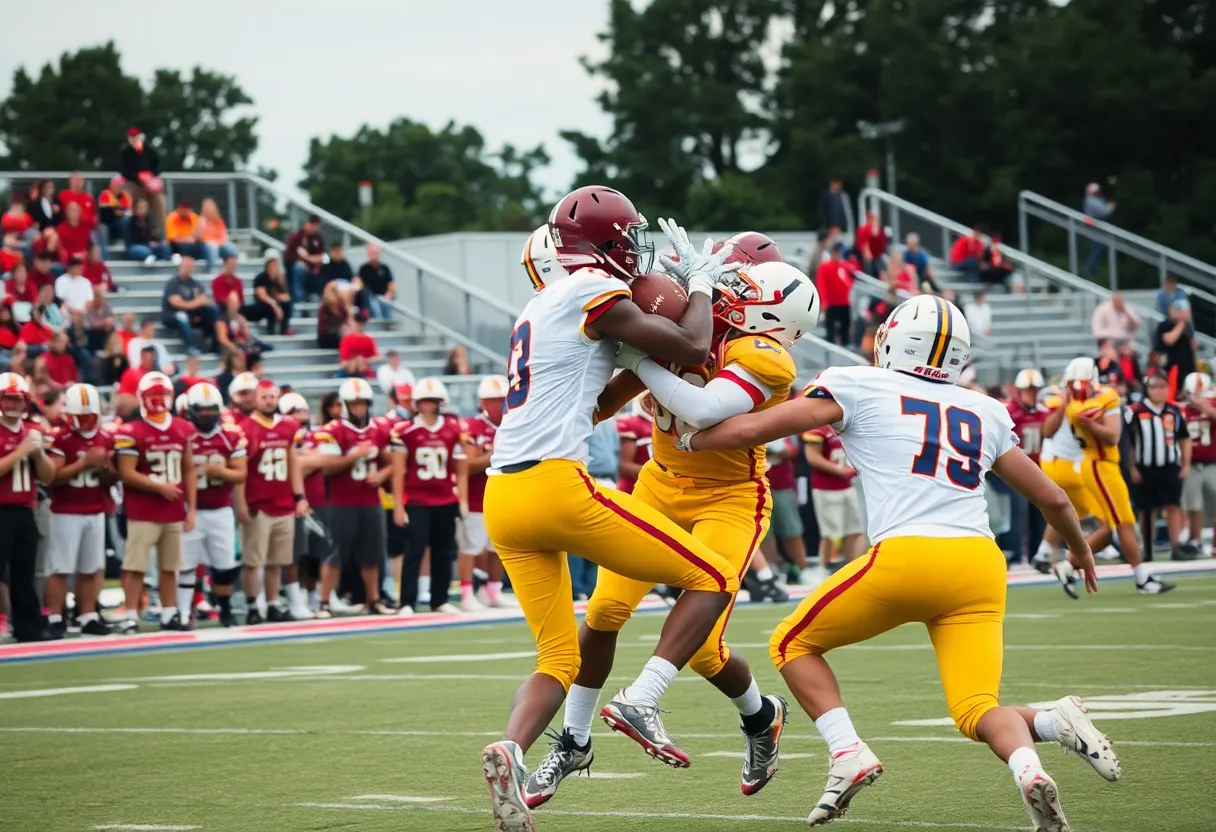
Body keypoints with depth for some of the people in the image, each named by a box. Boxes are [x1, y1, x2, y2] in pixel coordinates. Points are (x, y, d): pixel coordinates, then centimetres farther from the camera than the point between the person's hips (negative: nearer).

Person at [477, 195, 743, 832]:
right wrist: (700, 283, 14)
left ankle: (511, 752, -11)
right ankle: (640, 701, -10)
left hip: (502, 499, 9)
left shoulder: (542, 307, 23)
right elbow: (691, 350, -2)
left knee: (559, 658, 15)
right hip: (555, 486, -9)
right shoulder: (594, 291, -3)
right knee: (713, 579, 3)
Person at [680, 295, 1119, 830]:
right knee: (977, 712, 7)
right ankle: (1055, 724, -25)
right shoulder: (985, 413, 21)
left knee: (793, 644, 17)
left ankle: (847, 753, -3)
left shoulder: (858, 388, 10)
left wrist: (687, 439, 28)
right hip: (981, 564, 4)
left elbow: (750, 430, 8)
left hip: (907, 559, -4)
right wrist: (1081, 550, 48)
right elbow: (1050, 497, 28)